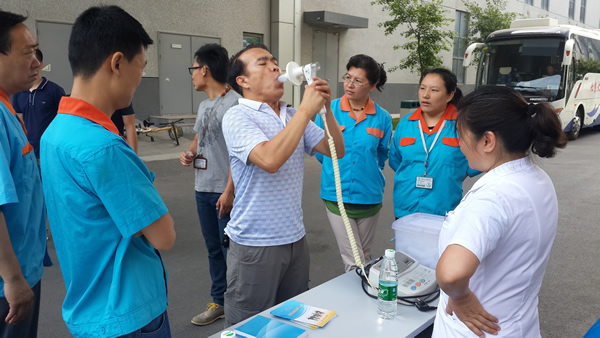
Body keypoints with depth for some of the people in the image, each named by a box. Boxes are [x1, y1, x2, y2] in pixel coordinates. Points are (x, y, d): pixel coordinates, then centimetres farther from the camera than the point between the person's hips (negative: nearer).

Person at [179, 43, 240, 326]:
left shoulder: (232, 104, -14)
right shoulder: (204, 104, 14)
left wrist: (230, 191, -20)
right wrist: (189, 153, 4)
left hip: (225, 192, -9)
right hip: (203, 189, 9)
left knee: (230, 249, 0)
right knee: (213, 248, 17)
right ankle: (219, 302, 30)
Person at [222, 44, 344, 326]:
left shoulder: (294, 117, 8)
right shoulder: (237, 117, -12)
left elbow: (336, 151, 4)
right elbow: (270, 159, -29)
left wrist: (327, 108, -9)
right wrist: (306, 109, -23)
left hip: (295, 238, 7)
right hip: (255, 245, -6)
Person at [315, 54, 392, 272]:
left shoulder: (382, 118, -1)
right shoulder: (329, 110, -4)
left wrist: (366, 169, 11)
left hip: (369, 195, 2)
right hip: (337, 195, -1)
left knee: (364, 258, 16)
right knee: (353, 262, -4)